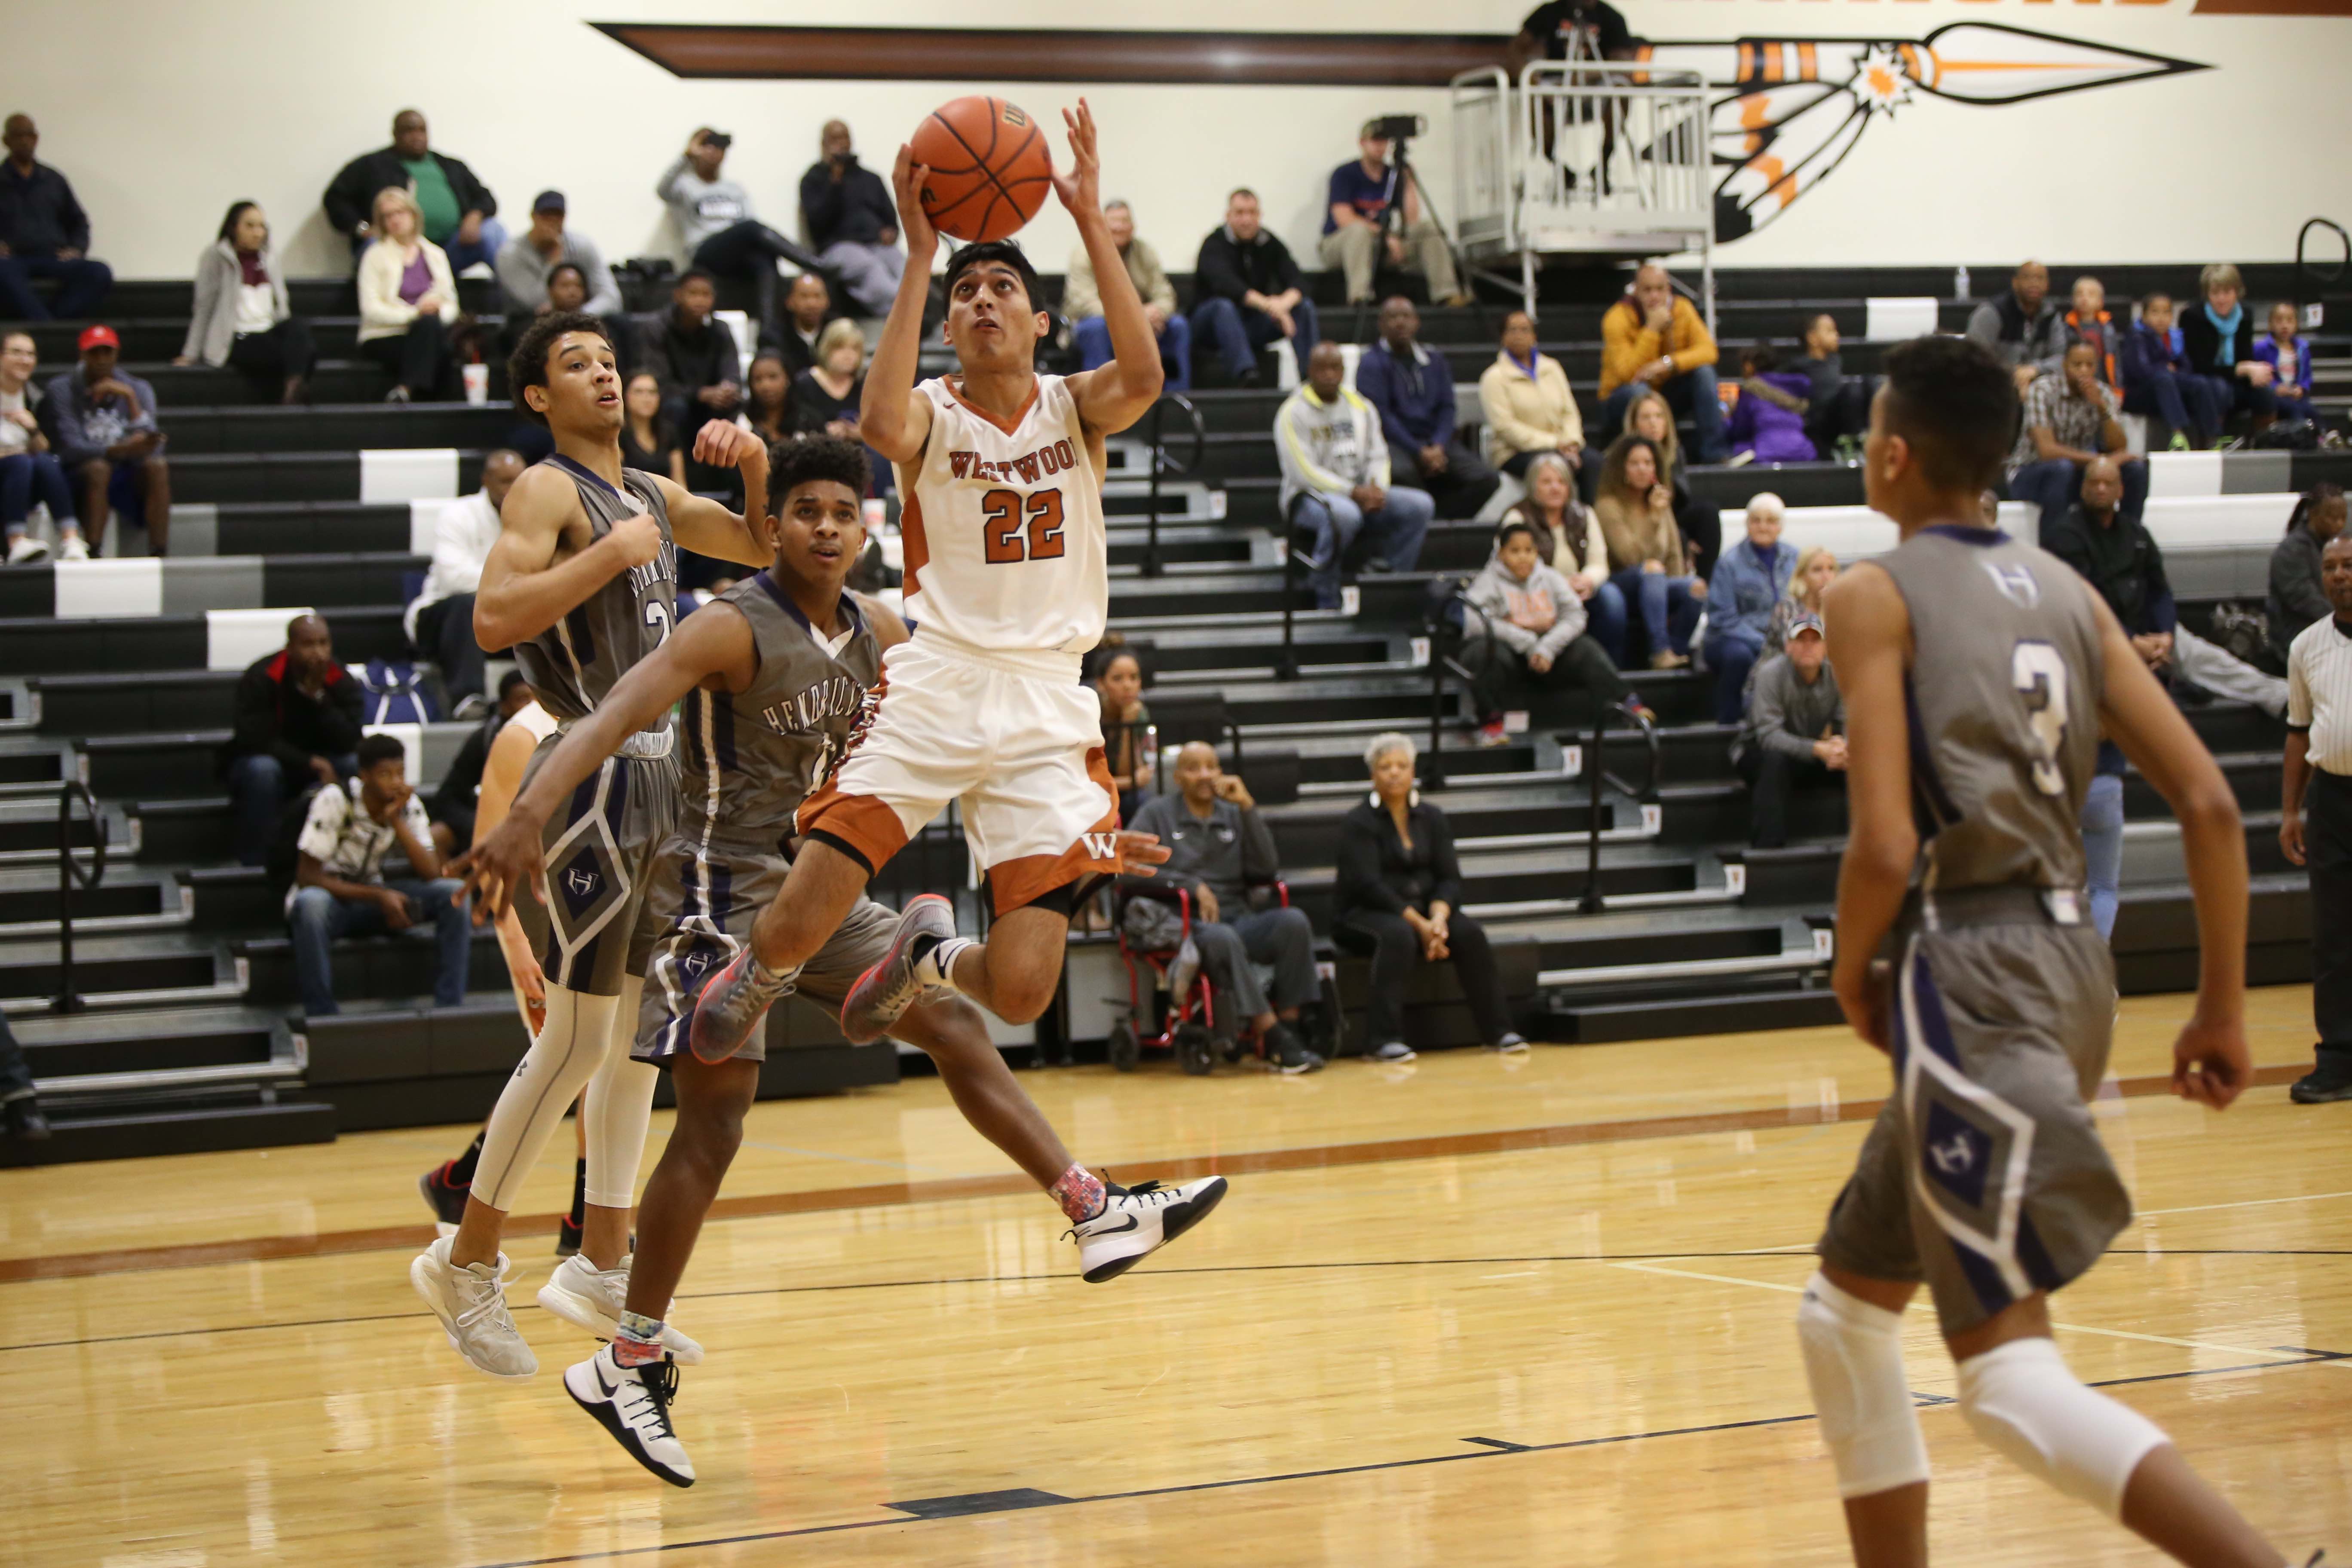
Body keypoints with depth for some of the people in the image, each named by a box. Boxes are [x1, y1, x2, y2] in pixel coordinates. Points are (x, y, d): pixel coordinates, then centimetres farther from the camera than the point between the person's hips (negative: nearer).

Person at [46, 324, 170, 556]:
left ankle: (159, 555, -36)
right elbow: (72, 447, -15)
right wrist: (120, 451, -30)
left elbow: (151, 448, -9)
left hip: (128, 479, 3)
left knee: (157, 466, -27)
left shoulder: (138, 389, 6)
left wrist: (130, 397, -18)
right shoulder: (61, 389, -2)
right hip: (81, 477, -3)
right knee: (98, 468, -35)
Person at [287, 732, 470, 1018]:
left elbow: (431, 874, -14)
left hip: (374, 897, 5)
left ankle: (449, 1008, -19)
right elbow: (307, 876, -21)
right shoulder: (335, 801, -19)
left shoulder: (409, 805, -5)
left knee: (454, 893, -19)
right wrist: (380, 896, -27)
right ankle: (321, 1016, -32)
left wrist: (397, 821, -23)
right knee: (311, 903, -42)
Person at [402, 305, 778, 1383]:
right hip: (597, 773, -9)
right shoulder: (548, 490, -10)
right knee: (579, 1038, -8)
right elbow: (493, 618, -24)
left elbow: (768, 548, 23)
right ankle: (467, 1262, 2)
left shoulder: (652, 495, 15)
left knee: (641, 1029, 12)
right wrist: (614, 551, -22)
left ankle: (606, 1263, 19)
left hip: (658, 771, 9)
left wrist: (757, 465, 6)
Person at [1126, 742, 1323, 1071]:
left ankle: (1289, 1028, -27)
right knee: (1222, 938, -38)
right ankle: (1273, 1038, -41)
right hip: (1185, 927, -4)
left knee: (1293, 921, -26)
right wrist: (1191, 885, -12)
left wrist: (1247, 807, -2)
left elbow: (1265, 870, 3)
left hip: (1238, 920, 4)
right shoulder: (1158, 813, 9)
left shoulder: (1233, 815, 18)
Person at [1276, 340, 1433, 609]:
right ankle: (1326, 602, -27)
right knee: (1344, 514, -41)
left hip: (1361, 494, 6)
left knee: (1421, 505, -13)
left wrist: (1377, 489, -11)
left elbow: (1378, 455, 12)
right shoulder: (1293, 413, -7)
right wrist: (1353, 493, -19)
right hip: (1309, 496, -6)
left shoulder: (1361, 407, 13)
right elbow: (1304, 472, -14)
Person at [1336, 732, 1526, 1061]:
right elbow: (1368, 885, -17)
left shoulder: (1431, 818, 9)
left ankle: (1497, 1031, -15)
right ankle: (1382, 1040, -39)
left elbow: (1449, 878, 3)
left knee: (1470, 932, -23)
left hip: (1424, 908, 5)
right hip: (1365, 912, -5)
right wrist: (1419, 924, -24)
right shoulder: (1358, 822, -6)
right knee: (1399, 935, -38)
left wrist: (1438, 918, -19)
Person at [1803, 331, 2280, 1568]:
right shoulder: (2066, 592, 13)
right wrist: (2222, 1005, 14)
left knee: (2010, 1376, -10)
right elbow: (2209, 803, 7)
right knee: (1846, 1307, 22)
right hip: (2067, 960, 8)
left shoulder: (1875, 594, -6)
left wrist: (1853, 975, 3)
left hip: (1968, 975, -8)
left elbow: (1886, 846, -16)